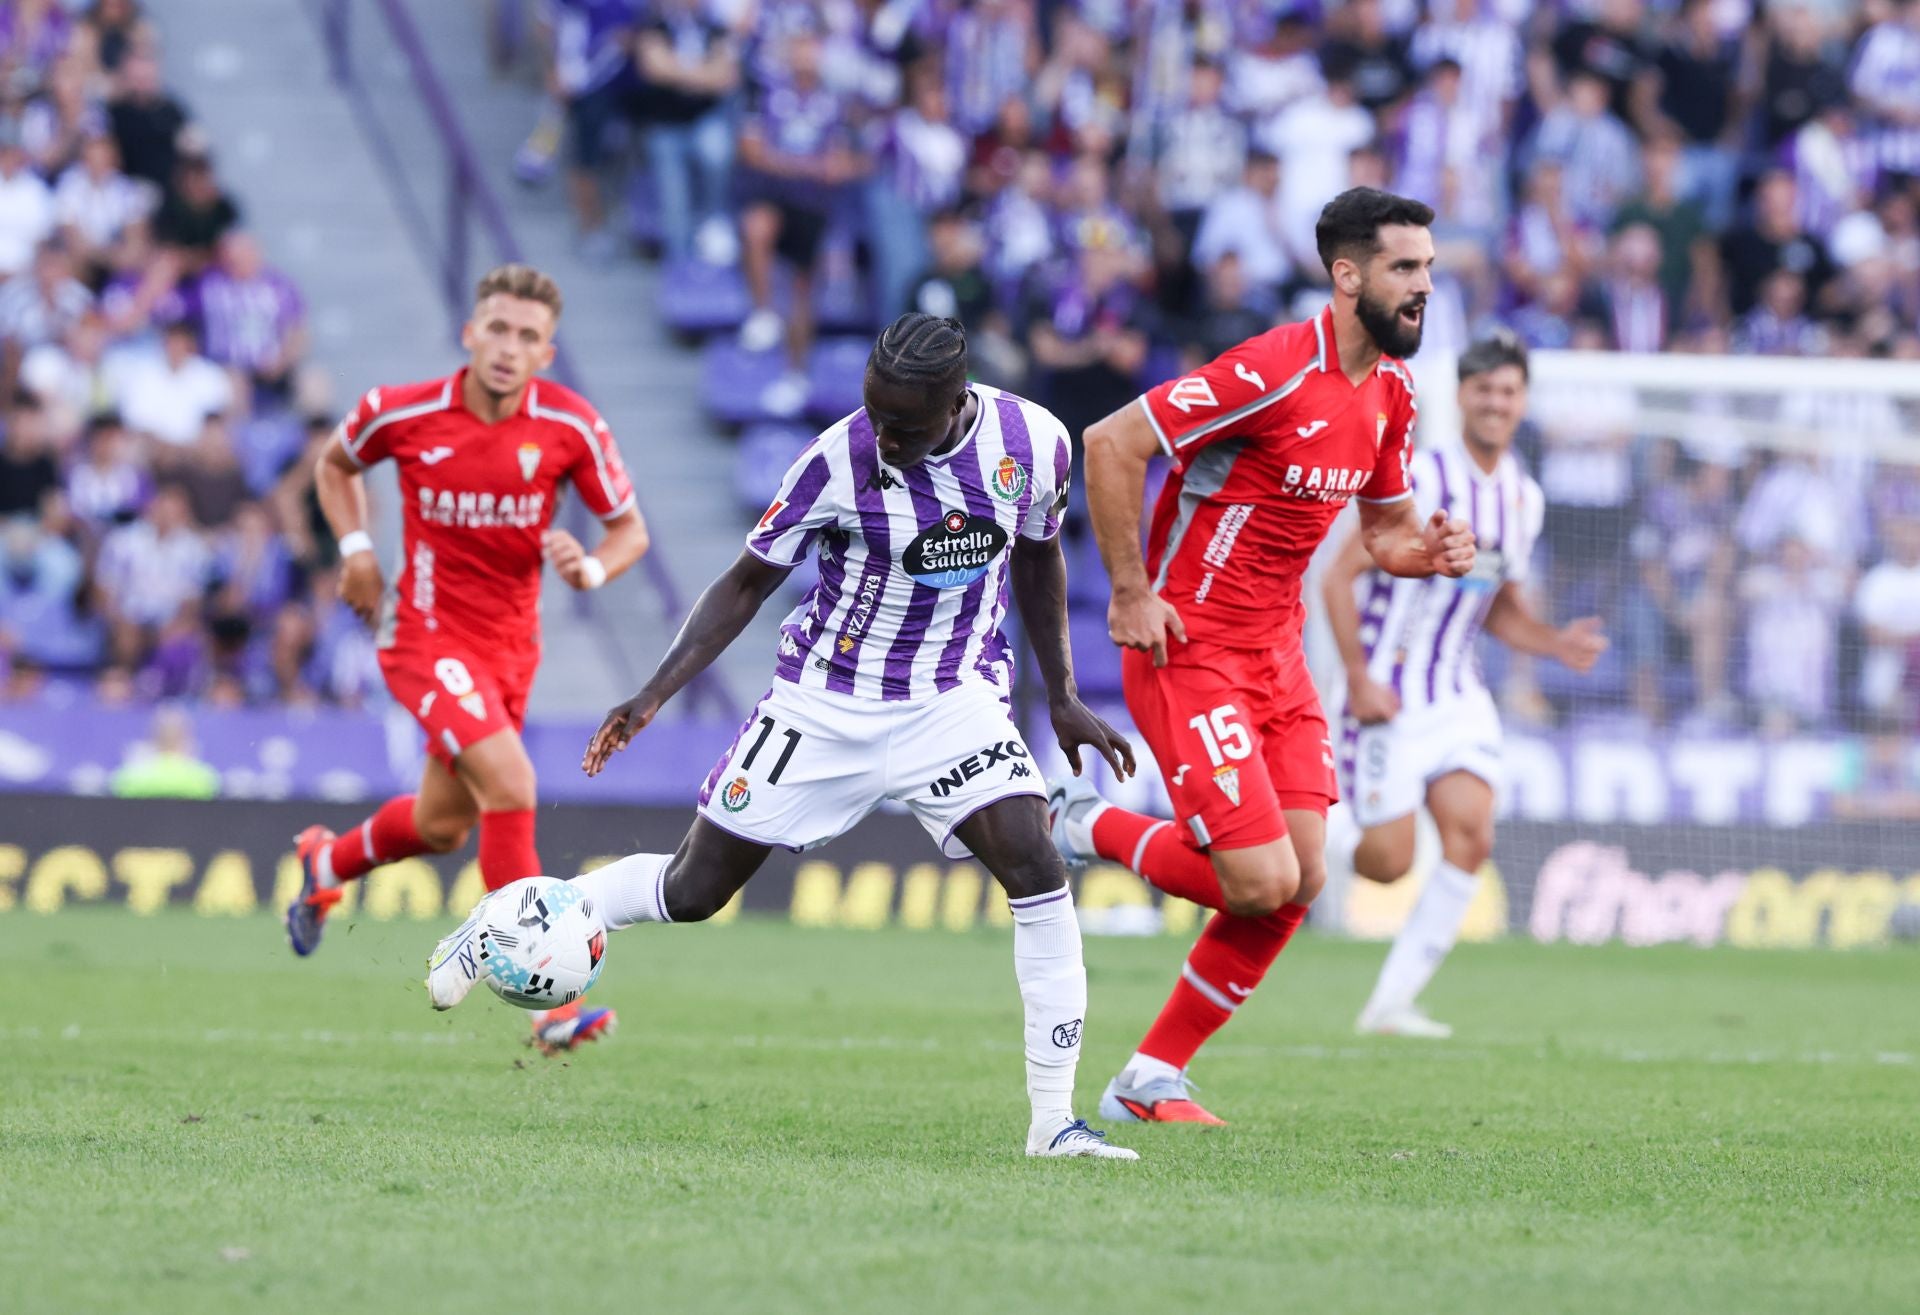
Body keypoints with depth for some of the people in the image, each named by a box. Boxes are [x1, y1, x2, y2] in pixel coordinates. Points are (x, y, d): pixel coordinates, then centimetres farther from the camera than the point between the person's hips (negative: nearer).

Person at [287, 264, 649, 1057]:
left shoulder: (570, 426, -9)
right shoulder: (402, 413, -12)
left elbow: (630, 530, 0)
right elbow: (336, 465, 11)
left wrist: (593, 569, -22)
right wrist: (355, 547, -4)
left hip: (512, 647, 5)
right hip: (427, 635, -5)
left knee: (442, 827, 18)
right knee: (510, 785, -25)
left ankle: (325, 864, 51)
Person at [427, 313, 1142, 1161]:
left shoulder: (1033, 443, -12)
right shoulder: (840, 461, -19)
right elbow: (747, 584, -7)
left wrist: (1062, 696, 10)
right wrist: (654, 695, -14)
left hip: (954, 701, 1)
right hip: (827, 703, -1)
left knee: (1035, 869, -22)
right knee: (692, 892, 4)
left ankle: (1052, 1119, -15)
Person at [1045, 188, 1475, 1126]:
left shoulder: (1391, 394, 6)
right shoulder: (1273, 372, -21)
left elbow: (1386, 529, 20)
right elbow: (1110, 444, -20)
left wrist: (1431, 550, -4)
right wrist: (1129, 594, -18)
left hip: (1276, 651, 8)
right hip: (1188, 649, -8)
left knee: (1301, 878, 0)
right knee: (1261, 884, -14)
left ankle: (1152, 1079, 12)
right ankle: (1080, 826, 12)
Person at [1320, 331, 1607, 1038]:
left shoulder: (1524, 499, 8)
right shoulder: (1421, 480, -14)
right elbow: (1339, 577, -13)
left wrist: (1556, 642, 1)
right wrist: (1358, 678, -19)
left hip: (1460, 699, 6)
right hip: (1390, 699, -6)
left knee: (1471, 838, -12)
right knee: (1388, 862, -8)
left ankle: (1392, 1003, -4)